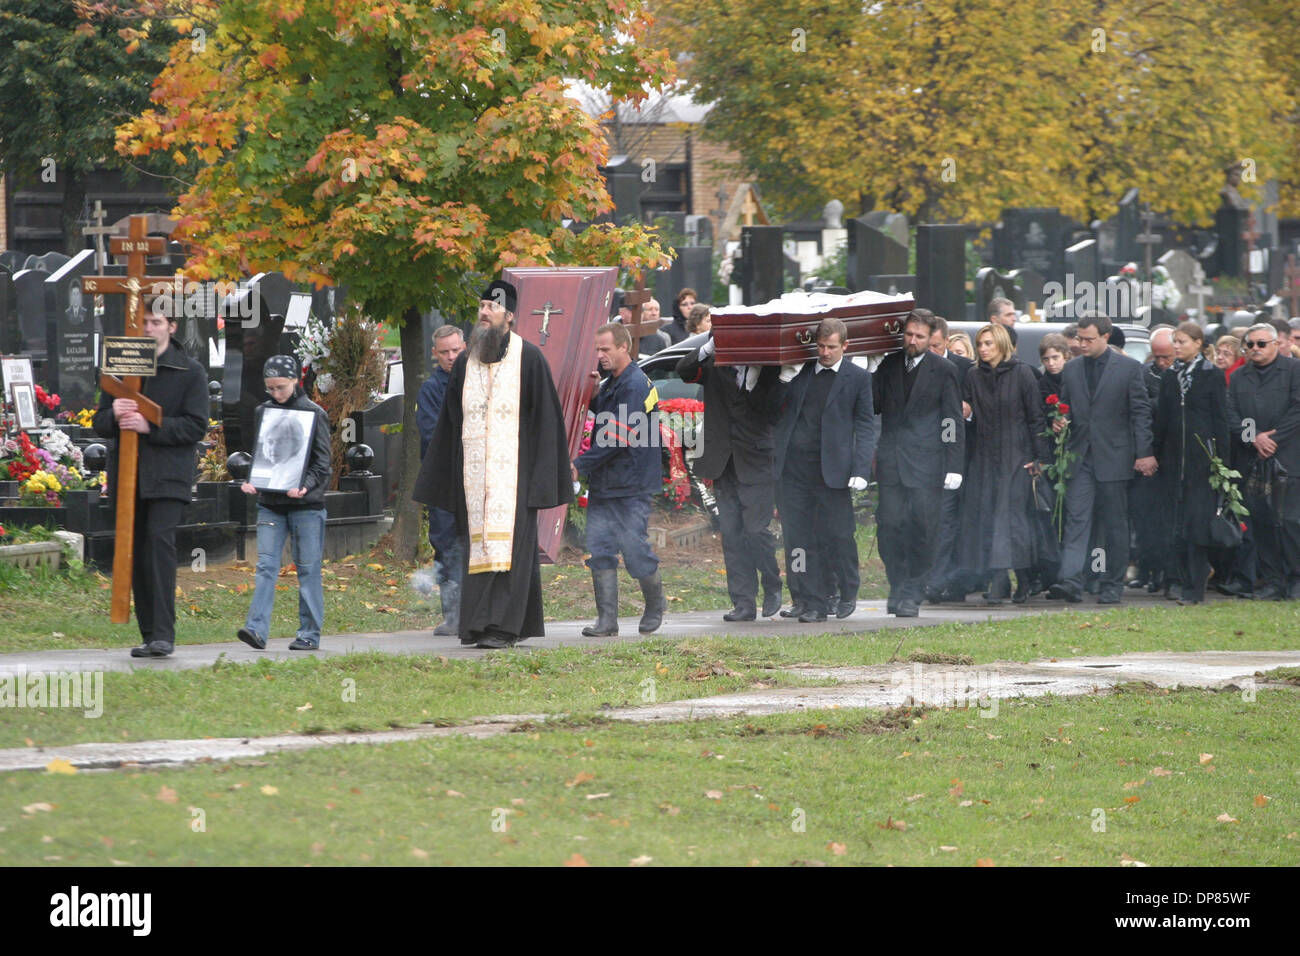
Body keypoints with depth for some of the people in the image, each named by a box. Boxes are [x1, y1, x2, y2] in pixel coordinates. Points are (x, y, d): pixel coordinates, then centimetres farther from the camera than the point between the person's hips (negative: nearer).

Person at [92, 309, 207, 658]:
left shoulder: (189, 372, 2)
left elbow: (196, 426, -6)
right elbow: (100, 425, 12)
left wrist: (150, 426, -18)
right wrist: (113, 414, -12)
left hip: (167, 475, -4)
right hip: (128, 473, 4)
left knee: (160, 539, -19)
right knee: (136, 551, 4)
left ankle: (164, 633, -20)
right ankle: (149, 635, 10)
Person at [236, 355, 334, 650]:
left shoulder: (314, 414, -2)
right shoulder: (262, 412, 10)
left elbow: (322, 463, -4)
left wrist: (305, 486, -20)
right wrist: (251, 482, -3)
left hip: (306, 504, -3)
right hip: (270, 503, 3)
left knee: (307, 569, 1)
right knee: (266, 565, -6)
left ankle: (309, 634, 7)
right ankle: (257, 629, -13)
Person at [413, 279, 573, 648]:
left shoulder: (528, 358, -1)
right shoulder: (465, 362, 13)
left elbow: (545, 415, -2)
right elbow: (450, 420, 17)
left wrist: (542, 473, -8)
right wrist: (440, 477, 14)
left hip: (512, 468, -5)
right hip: (473, 472, 5)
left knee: (507, 543, -10)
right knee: (478, 544, 3)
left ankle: (503, 626, -13)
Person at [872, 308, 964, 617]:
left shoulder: (943, 370, 1)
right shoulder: (889, 365, 11)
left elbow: (954, 421, 0)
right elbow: (873, 405, 16)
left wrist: (953, 466, -5)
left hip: (925, 461, -3)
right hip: (891, 461, 3)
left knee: (922, 526, -3)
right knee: (889, 523, -2)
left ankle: (912, 593, 5)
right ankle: (898, 585, 13)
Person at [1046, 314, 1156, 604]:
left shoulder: (1129, 368, 0)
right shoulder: (1071, 369, 11)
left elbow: (1141, 412, -1)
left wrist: (1144, 453, -7)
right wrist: (1060, 421, -4)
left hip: (1114, 458, -3)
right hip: (1080, 457, 3)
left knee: (1115, 524, 3)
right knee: (1075, 519, -8)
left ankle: (1112, 586, 10)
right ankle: (1071, 582, -17)